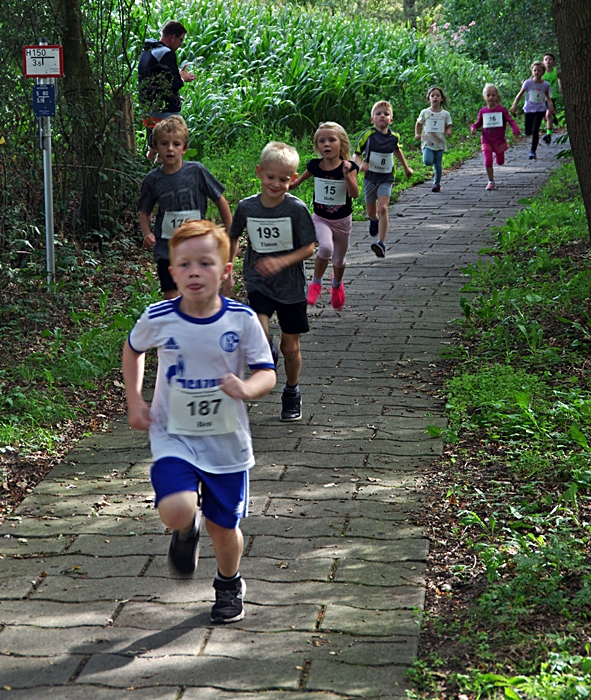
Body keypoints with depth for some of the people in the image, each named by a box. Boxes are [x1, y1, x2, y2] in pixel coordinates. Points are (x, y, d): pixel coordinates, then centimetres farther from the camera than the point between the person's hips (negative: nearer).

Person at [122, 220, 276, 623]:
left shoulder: (242, 320, -12)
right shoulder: (158, 319, -10)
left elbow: (268, 374, -6)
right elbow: (133, 350, 12)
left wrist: (247, 388, -28)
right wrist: (135, 401, 4)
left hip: (227, 442, 1)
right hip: (174, 438, 0)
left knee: (223, 526, 11)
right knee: (176, 511, -24)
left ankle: (229, 585, 43)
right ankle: (186, 529, 15)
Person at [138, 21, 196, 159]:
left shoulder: (146, 51, 14)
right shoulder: (166, 54, -16)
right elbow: (172, 85, -20)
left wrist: (178, 76, 15)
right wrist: (182, 79, 0)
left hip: (148, 110, 10)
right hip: (165, 111, -10)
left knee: (153, 150, 18)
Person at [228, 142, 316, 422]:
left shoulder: (296, 209, -13)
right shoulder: (246, 207, -5)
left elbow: (309, 248, -9)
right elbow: (233, 239, 12)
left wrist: (282, 262, -24)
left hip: (290, 286, -1)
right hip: (258, 282, 1)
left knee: (291, 347, 10)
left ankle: (292, 392, 35)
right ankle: (269, 353, 10)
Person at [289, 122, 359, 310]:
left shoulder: (348, 167, -16)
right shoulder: (315, 166, -8)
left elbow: (355, 193, -28)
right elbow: (304, 175, 15)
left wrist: (347, 174, -40)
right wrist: (294, 184, -1)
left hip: (342, 220, 0)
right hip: (320, 219, 0)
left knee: (339, 259, 19)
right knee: (326, 247, -31)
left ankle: (337, 284, 53)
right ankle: (316, 283, -8)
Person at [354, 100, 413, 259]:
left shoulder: (394, 137, -3)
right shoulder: (368, 135, -12)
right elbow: (356, 154, -6)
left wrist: (406, 167, 31)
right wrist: (361, 164, -28)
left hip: (386, 178, 0)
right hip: (370, 177, 0)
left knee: (383, 208, -17)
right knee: (371, 211, 13)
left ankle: (381, 243, -20)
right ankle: (374, 220, 52)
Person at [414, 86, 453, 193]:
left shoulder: (445, 114, 2)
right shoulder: (425, 113, 1)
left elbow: (448, 127, 9)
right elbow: (418, 124, 14)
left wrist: (448, 132, -14)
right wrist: (417, 134, -2)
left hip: (440, 144, 1)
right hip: (427, 143, -1)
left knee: (438, 166, 4)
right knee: (428, 161, -24)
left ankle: (437, 184, 22)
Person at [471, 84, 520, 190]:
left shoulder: (502, 109, -9)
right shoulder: (483, 111, -1)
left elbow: (510, 120, -11)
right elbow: (478, 123, 11)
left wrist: (516, 130, -28)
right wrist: (473, 128, -11)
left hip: (499, 141, -1)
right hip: (486, 141, 1)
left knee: (500, 162, 13)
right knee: (488, 161, -9)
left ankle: (497, 153, 51)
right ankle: (491, 182, 4)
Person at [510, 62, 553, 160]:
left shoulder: (545, 84, -4)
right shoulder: (528, 83, -8)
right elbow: (520, 94, 0)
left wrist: (550, 103, -4)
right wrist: (514, 106, -6)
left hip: (540, 110, -1)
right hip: (529, 109, 1)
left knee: (535, 130, -11)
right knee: (528, 132, 2)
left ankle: (533, 151, -2)